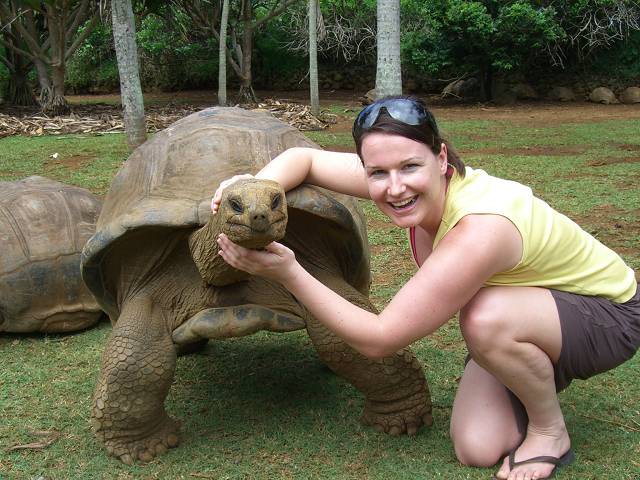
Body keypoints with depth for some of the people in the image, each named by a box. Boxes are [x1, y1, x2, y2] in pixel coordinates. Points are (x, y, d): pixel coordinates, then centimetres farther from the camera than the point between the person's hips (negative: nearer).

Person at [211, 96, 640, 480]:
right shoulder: (411, 185, -19)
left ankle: (550, 431, -9)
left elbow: (378, 339, -35)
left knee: (486, 317, -37)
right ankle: (540, 382, 20)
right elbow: (303, 157, -8)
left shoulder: (477, 233, -40)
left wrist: (289, 273, -36)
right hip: (522, 319, 6)